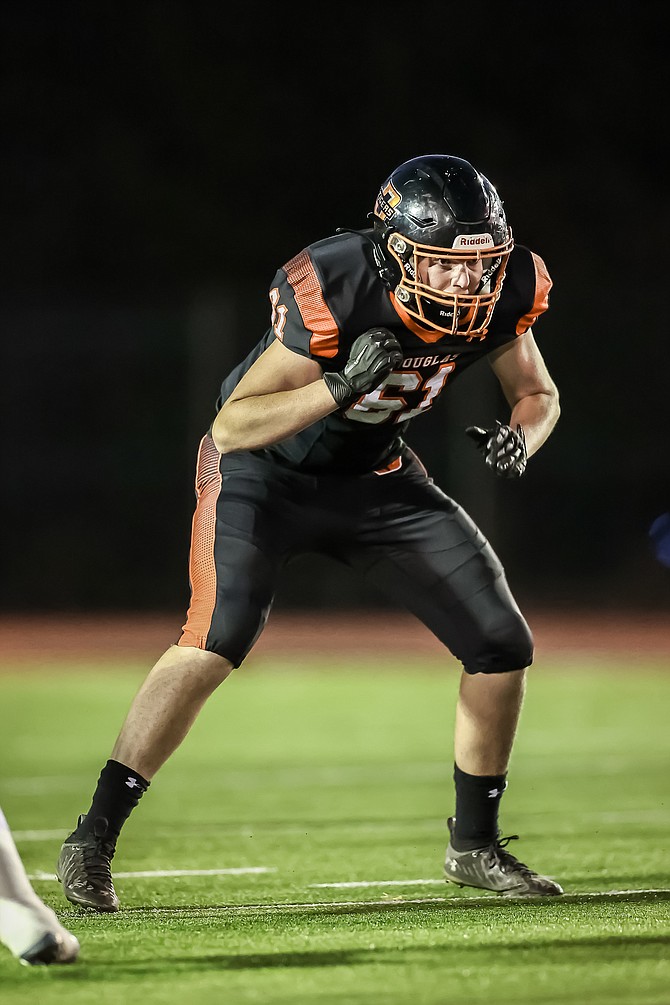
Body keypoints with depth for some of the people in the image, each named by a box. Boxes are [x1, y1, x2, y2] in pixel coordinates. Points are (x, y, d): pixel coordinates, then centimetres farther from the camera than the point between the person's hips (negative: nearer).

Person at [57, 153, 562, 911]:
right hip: (264, 469, -6)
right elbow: (232, 427, -30)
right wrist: (340, 385, -43)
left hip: (372, 477, 6)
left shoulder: (503, 292, -17)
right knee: (219, 638, -27)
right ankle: (92, 841, -18)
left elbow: (538, 394, 3)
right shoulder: (333, 290, -33)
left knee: (502, 644, -2)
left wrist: (519, 435, -21)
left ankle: (475, 845, 17)